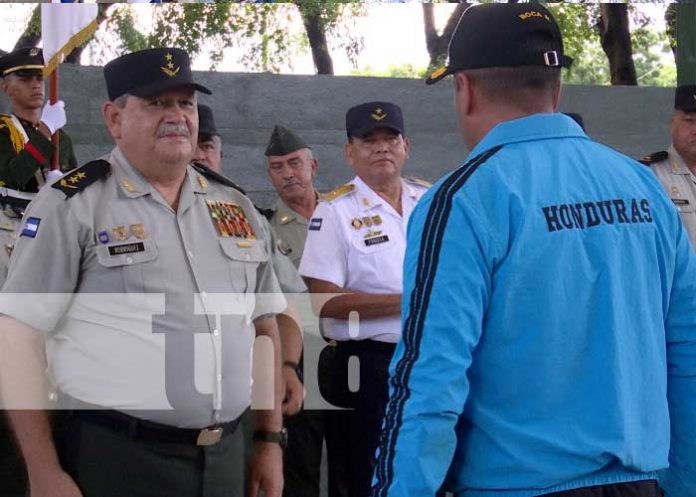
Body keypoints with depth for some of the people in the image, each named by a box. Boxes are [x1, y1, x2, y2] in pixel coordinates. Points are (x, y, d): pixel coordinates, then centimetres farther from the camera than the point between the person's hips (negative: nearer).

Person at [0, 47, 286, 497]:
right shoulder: (73, 206, -7)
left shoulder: (237, 207, 11)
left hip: (224, 459, 5)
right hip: (116, 460, -5)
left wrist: (271, 440, 13)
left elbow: (264, 326, 18)